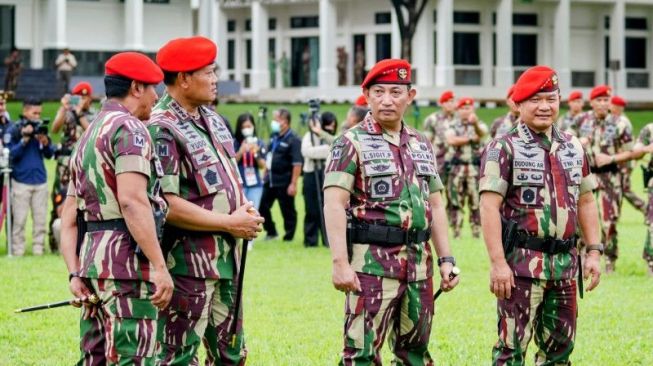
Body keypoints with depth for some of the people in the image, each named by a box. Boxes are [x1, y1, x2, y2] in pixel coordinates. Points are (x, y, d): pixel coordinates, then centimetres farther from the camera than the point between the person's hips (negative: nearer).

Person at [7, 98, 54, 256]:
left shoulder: (40, 128, 10)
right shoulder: (14, 130, 0)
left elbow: (49, 155, 9)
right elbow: (11, 154, -8)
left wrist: (46, 143, -10)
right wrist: (24, 140, -17)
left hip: (40, 180, 3)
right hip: (21, 181, -3)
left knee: (40, 218, 3)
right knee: (19, 219, -3)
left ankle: (38, 248, 8)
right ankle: (17, 249, 2)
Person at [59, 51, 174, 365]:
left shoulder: (87, 137, 21)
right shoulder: (128, 128, -8)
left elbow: (69, 217, 16)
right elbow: (133, 201, -21)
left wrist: (75, 274, 10)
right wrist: (159, 266, -22)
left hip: (92, 258, 9)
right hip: (127, 260, -9)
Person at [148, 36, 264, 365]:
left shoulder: (213, 120, 12)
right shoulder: (162, 130, -16)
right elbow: (166, 205, -22)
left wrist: (244, 210, 1)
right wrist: (230, 223, -17)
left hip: (226, 260, 9)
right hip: (187, 263, -9)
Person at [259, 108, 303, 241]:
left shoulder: (293, 140, -13)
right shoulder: (274, 137, 11)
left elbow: (297, 164, -17)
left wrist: (293, 184, -21)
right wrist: (265, 175, 18)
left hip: (284, 182, -8)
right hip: (270, 180, 8)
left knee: (287, 211, 2)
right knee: (262, 207, 11)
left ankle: (289, 237, 12)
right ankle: (271, 232, 27)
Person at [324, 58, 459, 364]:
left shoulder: (421, 145, 15)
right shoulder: (352, 143, -4)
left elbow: (435, 205, 19)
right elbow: (334, 205, -12)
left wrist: (446, 259, 11)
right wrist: (340, 262, -21)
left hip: (419, 262, 6)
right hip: (372, 263, -6)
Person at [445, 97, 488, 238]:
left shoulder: (478, 124, 6)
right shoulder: (452, 125, 8)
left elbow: (482, 133, -19)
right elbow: (451, 140, -11)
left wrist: (475, 124, -41)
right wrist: (470, 138, -9)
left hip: (475, 167, -1)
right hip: (456, 167, 1)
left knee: (476, 200, -1)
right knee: (455, 200, 2)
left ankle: (476, 230, 5)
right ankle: (456, 230, 8)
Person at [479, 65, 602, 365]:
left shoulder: (573, 148, 12)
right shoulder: (504, 149, -7)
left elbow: (586, 202, 17)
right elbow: (489, 207, -13)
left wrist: (594, 251, 9)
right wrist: (498, 262, -19)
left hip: (564, 264, 6)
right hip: (521, 264, -6)